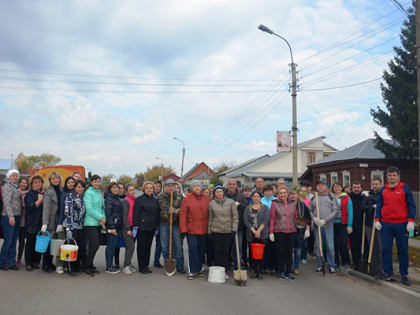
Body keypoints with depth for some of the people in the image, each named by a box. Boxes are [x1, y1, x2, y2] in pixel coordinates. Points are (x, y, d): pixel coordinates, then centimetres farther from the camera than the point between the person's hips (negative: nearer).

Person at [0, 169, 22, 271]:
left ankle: (12, 263, 14)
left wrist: (18, 217, 13)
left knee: (13, 241, 9)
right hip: (9, 217, -8)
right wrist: (11, 216, -22)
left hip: (16, 217, 8)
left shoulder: (15, 187, 18)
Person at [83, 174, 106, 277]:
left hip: (98, 223, 7)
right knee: (95, 245, -13)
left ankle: (90, 266, 20)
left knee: (93, 245, 10)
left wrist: (103, 218, 0)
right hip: (90, 223, -7)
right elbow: (89, 209, -16)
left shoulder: (99, 193, 15)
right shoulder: (88, 193, -8)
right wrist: (100, 218, -12)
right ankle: (87, 269, -3)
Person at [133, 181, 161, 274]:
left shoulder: (155, 200, 12)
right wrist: (135, 227, -14)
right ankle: (142, 267, 10)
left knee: (148, 246, 10)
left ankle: (146, 265, 20)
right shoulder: (139, 199, -5)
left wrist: (157, 227, 14)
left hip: (151, 228, 5)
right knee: (141, 247, 2)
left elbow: (157, 213, 17)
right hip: (142, 227, -5)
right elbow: (136, 214, -9)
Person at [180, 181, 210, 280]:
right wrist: (183, 229, -11)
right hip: (191, 229, -3)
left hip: (204, 230, 3)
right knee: (192, 249, -6)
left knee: (201, 250, 10)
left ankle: (199, 269, 24)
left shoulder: (207, 199, 8)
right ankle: (192, 271, 3)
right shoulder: (187, 199, -1)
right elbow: (183, 214, -5)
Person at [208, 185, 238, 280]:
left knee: (226, 251, 3)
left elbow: (235, 216, 1)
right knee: (217, 251, 3)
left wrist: (234, 229, -5)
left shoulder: (231, 202, 1)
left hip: (228, 230, 0)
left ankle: (225, 271, 14)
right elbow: (210, 218, 9)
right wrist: (209, 231, 7)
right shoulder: (211, 203, 5)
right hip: (216, 231, 1)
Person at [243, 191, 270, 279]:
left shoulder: (264, 207, 6)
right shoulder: (248, 208, 11)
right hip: (251, 235, 2)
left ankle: (259, 272, 4)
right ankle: (255, 271, 9)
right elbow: (246, 221, 1)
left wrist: (259, 230, -13)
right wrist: (253, 230, -10)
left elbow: (266, 220, -4)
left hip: (262, 234, -1)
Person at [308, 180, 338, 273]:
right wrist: (314, 218, -10)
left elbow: (335, 210, -4)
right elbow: (309, 210, 9)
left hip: (328, 225, -2)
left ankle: (331, 265, 10)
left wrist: (325, 220, -12)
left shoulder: (331, 197, 3)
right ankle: (319, 265, 18)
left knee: (330, 246, -3)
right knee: (318, 246, 7)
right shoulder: (313, 198, 9)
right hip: (317, 226, 2)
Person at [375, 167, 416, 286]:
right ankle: (388, 273, 13)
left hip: (401, 224, -2)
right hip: (386, 224, 2)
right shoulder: (383, 190, 7)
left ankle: (404, 275, 16)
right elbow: (379, 206, 11)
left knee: (403, 250, 5)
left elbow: (411, 205, -1)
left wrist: (411, 221, -9)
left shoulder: (405, 188, 0)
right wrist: (377, 220, 2)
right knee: (386, 250, 3)